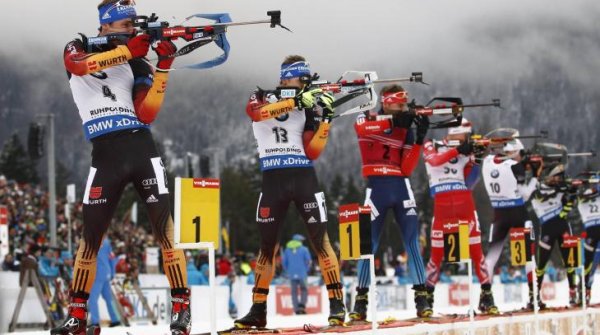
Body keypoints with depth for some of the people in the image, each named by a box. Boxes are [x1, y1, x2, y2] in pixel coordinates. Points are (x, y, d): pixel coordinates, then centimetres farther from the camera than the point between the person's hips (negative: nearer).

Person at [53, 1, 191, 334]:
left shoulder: (138, 65, 10)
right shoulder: (77, 49, 9)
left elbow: (146, 114, -2)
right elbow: (80, 66, -18)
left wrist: (163, 67, -8)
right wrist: (127, 49, -22)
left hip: (141, 149, 1)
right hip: (105, 156, -1)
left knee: (164, 227, -8)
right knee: (91, 235, 2)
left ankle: (181, 307, -6)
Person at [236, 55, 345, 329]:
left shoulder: (307, 107, 10)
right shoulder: (261, 98, 6)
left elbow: (312, 153, 2)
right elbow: (257, 112, -21)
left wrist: (325, 120, -8)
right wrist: (296, 101, -26)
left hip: (303, 177, 1)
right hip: (273, 180, -1)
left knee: (320, 239, -8)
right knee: (268, 245, 4)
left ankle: (336, 303, -7)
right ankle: (258, 310, 12)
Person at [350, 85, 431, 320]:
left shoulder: (407, 130, 7)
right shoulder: (368, 118, 2)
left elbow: (407, 169, 0)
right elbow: (360, 128, -25)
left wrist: (419, 140, -9)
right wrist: (393, 121, -32)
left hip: (400, 187, 2)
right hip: (376, 188, -2)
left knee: (412, 241, -4)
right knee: (369, 244, -1)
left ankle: (421, 298, -2)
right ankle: (361, 301, 7)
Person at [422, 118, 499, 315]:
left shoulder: (465, 152, 14)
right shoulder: (432, 147, 8)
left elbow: (469, 183, 4)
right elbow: (434, 161, -16)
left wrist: (476, 160, -8)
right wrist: (457, 150, -23)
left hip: (465, 205, 2)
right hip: (442, 206, -2)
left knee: (476, 249, -2)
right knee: (437, 253, 0)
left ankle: (486, 295, 1)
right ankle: (428, 295, 12)